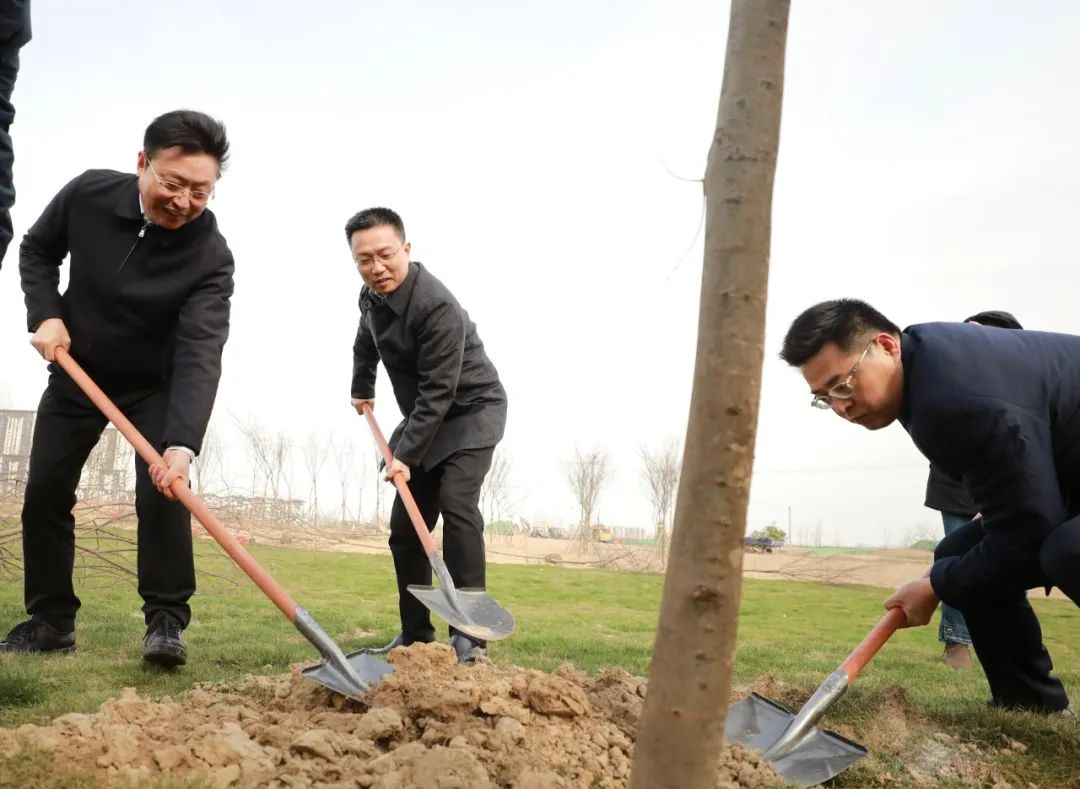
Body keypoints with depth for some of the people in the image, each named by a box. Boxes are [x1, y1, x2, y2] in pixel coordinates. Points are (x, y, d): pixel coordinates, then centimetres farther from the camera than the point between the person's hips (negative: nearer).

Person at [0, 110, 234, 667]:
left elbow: (200, 355, -38)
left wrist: (182, 442, -51)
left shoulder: (210, 256, -28)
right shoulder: (89, 193, -18)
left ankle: (166, 621, -6)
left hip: (155, 387, -3)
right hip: (75, 373, 3)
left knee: (163, 493, -18)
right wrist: (45, 314, -15)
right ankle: (51, 620, 16)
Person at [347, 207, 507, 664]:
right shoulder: (371, 296, -2)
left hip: (471, 413, -8)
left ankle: (469, 633, -23)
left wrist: (407, 454, -30)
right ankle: (416, 634, 12)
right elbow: (366, 343, 23)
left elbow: (438, 392, -30)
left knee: (456, 504, -26)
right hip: (425, 419, 8)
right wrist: (362, 388, 31)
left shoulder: (437, 307, -29)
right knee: (405, 524, 4)